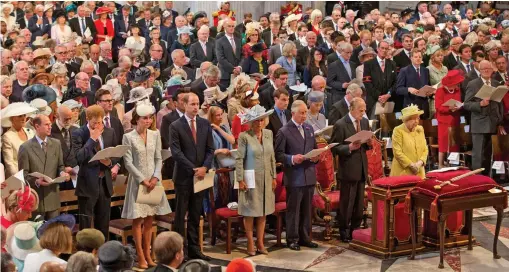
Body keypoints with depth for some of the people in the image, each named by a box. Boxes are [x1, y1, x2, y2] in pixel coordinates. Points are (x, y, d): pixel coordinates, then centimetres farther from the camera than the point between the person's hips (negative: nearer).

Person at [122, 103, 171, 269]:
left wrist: (155, 177, -9)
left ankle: (147, 254, 15)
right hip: (137, 181, -4)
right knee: (138, 220, -1)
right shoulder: (128, 137, -8)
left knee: (149, 220, 8)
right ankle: (141, 257, 4)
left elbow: (158, 158, 6)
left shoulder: (155, 135, 5)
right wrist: (143, 180, -14)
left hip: (153, 180, 4)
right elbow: (128, 163, -10)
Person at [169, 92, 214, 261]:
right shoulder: (176, 126, -6)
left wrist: (204, 168, -8)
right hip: (183, 176, -4)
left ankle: (194, 249, 15)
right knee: (181, 215, 1)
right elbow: (176, 152, -11)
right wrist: (193, 169, -15)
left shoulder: (205, 125, 8)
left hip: (200, 175, 4)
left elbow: (210, 149, 8)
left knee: (195, 215, 9)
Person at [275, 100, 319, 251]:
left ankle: (304, 237, 23)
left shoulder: (309, 128, 11)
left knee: (307, 209, 12)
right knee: (293, 209, 2)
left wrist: (315, 156, -2)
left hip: (309, 175, 6)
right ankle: (292, 239, 12)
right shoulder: (284, 131, -7)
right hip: (294, 177, -6)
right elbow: (278, 154, -8)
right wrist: (292, 159, -23)